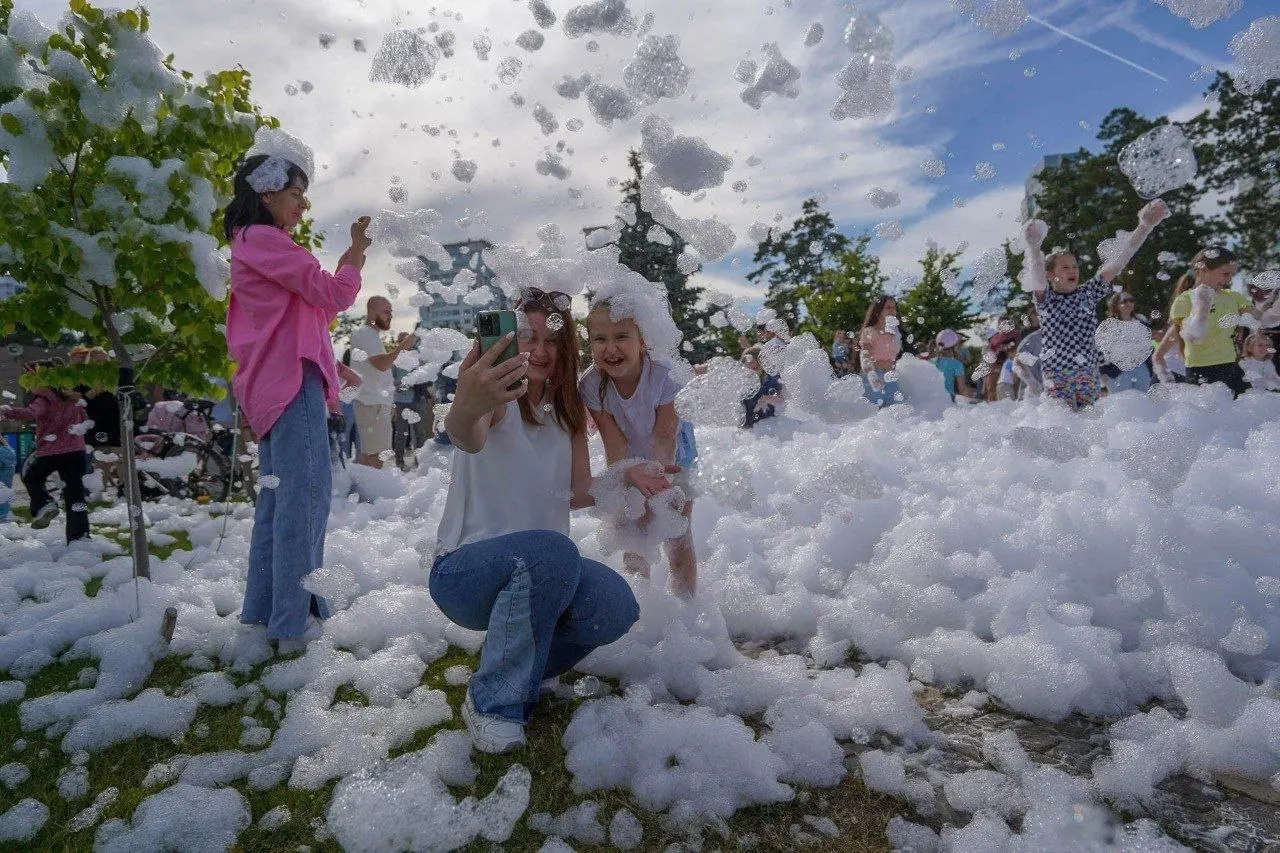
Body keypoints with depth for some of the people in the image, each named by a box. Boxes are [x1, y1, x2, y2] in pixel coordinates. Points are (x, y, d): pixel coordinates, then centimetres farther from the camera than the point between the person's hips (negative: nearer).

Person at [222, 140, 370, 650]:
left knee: (277, 499, 12)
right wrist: (356, 251, 4)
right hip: (292, 381, -11)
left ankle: (262, 613, 18)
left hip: (273, 386, 11)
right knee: (305, 497, -11)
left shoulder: (253, 245, 25)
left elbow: (316, 304, 21)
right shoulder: (264, 239, -6)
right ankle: (295, 623, -9)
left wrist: (351, 256, 15)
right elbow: (333, 294, -10)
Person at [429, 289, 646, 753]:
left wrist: (622, 478, -16)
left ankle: (526, 663, 8)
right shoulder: (498, 397, -14)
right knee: (550, 551, -36)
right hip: (465, 570, -5)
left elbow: (573, 494, 4)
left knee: (616, 605, -21)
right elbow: (466, 437, -39)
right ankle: (492, 702, -17)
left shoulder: (567, 411, 6)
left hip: (540, 570, 6)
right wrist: (466, 409, -63)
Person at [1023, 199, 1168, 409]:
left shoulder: (1088, 293, 11)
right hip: (1057, 376, -4)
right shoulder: (1046, 299, 0)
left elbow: (1116, 262, 4)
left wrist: (1145, 226, -5)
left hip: (1089, 374, 4)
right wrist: (1033, 246, -41)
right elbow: (1036, 275, -21)